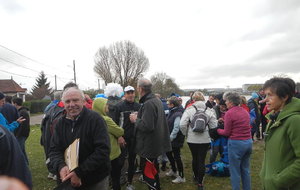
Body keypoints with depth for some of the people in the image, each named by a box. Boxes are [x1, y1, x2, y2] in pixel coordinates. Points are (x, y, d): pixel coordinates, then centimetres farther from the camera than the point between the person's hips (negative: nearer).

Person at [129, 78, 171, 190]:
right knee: (153, 170, 25)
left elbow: (147, 126, -30)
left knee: (148, 174, 4)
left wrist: (136, 119, -14)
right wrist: (138, 117, 10)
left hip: (149, 146, -10)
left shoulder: (148, 104, -24)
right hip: (156, 143, 10)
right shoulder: (157, 100, 8)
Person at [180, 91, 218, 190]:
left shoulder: (189, 109, -9)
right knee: (202, 160, 7)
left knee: (195, 158, 20)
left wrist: (186, 134, 2)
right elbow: (214, 126, -5)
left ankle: (196, 177, 40)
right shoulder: (209, 110, -4)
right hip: (205, 139, 0)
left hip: (192, 139, 0)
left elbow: (182, 124, -15)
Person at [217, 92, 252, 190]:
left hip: (236, 143, -7)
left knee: (235, 171, 7)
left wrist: (218, 130, 8)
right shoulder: (245, 111, 6)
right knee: (246, 169, 21)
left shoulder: (229, 113, -14)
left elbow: (227, 132, -11)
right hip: (248, 142, 7)